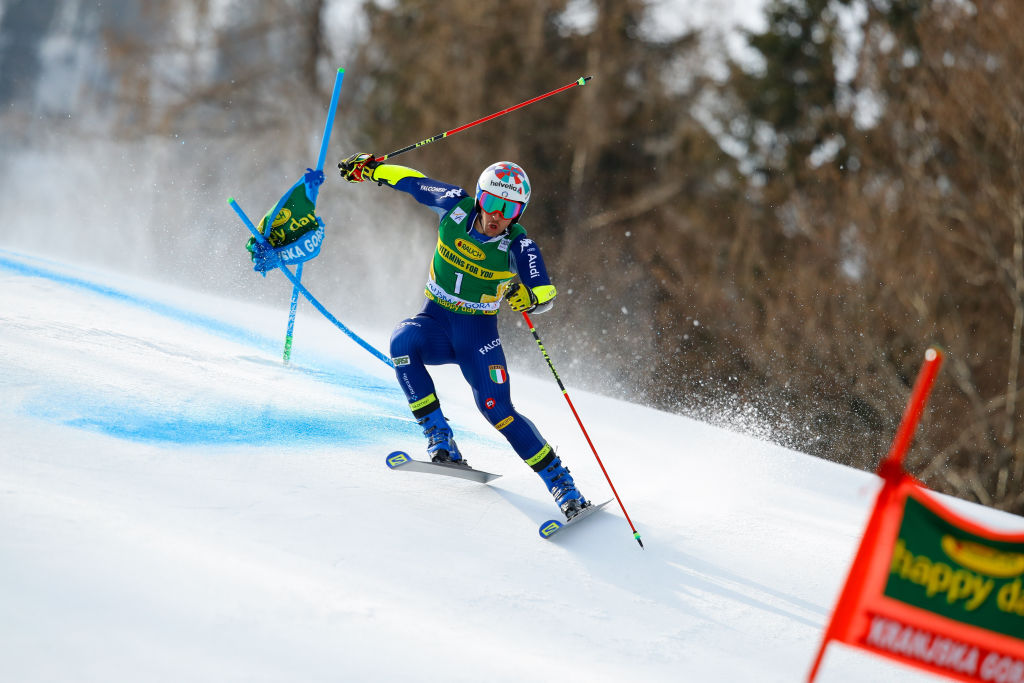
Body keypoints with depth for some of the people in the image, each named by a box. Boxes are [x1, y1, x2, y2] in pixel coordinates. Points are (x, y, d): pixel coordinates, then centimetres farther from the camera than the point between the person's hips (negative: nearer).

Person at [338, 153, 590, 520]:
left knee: (497, 408, -17)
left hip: (479, 333, -2)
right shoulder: (456, 206, -10)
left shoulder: (519, 247, -16)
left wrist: (524, 295, -35)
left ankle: (559, 480, -3)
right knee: (403, 340, -31)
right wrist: (370, 167, 15)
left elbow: (545, 294, -13)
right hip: (435, 321, 2)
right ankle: (439, 438, -25)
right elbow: (415, 182, 6)